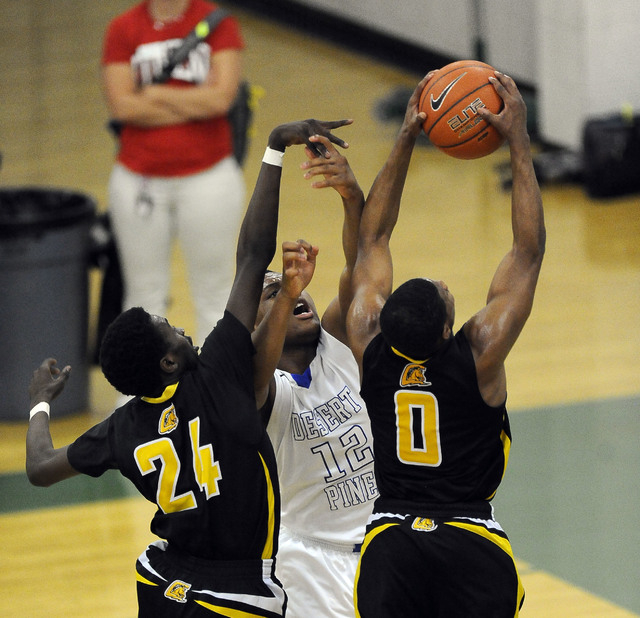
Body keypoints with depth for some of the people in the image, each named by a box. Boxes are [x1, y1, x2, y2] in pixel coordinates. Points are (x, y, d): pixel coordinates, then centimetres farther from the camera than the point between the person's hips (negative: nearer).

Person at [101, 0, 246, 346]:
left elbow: (221, 96, -16)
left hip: (208, 178, -1)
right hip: (139, 181, 1)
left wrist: (154, 94, -10)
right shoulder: (123, 29, 0)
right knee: (145, 293, 10)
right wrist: (195, 102, -13)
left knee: (214, 292, 5)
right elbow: (121, 106, -11)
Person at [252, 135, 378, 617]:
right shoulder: (262, 389, -14)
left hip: (390, 538, 4)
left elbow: (361, 267, -20)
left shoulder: (339, 346, -3)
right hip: (317, 555, -4)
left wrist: (353, 195, -37)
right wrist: (283, 300, -57)